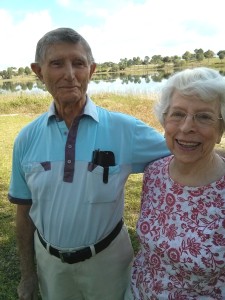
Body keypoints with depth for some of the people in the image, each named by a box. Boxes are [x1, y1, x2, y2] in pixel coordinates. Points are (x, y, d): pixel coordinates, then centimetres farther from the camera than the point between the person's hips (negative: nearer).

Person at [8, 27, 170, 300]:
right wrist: (27, 273, 6)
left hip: (107, 257, -1)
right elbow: (24, 211, -1)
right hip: (49, 259, 2)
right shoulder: (27, 139, -10)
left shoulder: (124, 129, -16)